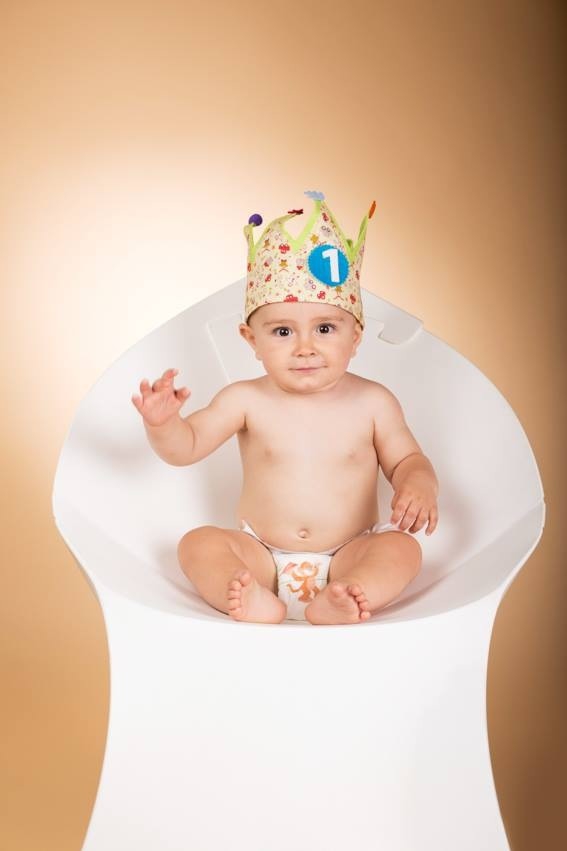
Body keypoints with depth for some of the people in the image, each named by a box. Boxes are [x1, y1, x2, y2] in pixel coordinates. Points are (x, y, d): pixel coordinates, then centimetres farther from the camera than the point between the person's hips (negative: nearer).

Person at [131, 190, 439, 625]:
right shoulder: (247, 401, -3)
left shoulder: (372, 403, -3)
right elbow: (186, 447, -4)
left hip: (348, 559, 0)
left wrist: (419, 486, -16)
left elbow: (407, 459, 7)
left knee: (403, 549, -25)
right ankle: (253, 602, -46)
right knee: (198, 543, -20)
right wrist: (163, 422, -26)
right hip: (262, 560, 1)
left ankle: (337, 603, -50)